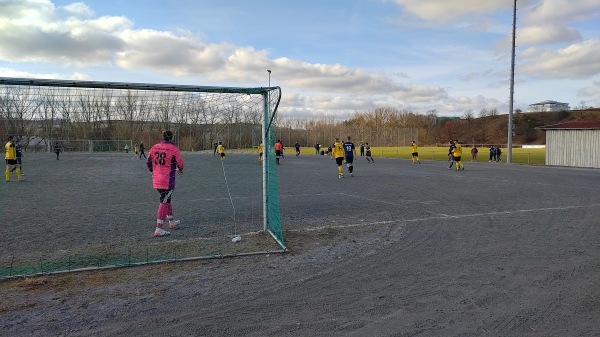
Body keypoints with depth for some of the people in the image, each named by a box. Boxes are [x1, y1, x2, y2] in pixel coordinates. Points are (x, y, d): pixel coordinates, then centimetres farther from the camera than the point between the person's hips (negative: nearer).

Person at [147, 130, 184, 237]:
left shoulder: (154, 147, 5)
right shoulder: (173, 148, -11)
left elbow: (148, 162, 12)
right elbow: (180, 163, -6)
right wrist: (180, 170, 17)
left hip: (156, 180, 6)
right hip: (168, 181, -6)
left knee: (166, 199, 22)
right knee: (164, 202, -4)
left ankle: (172, 222, 38)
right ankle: (158, 229, -7)